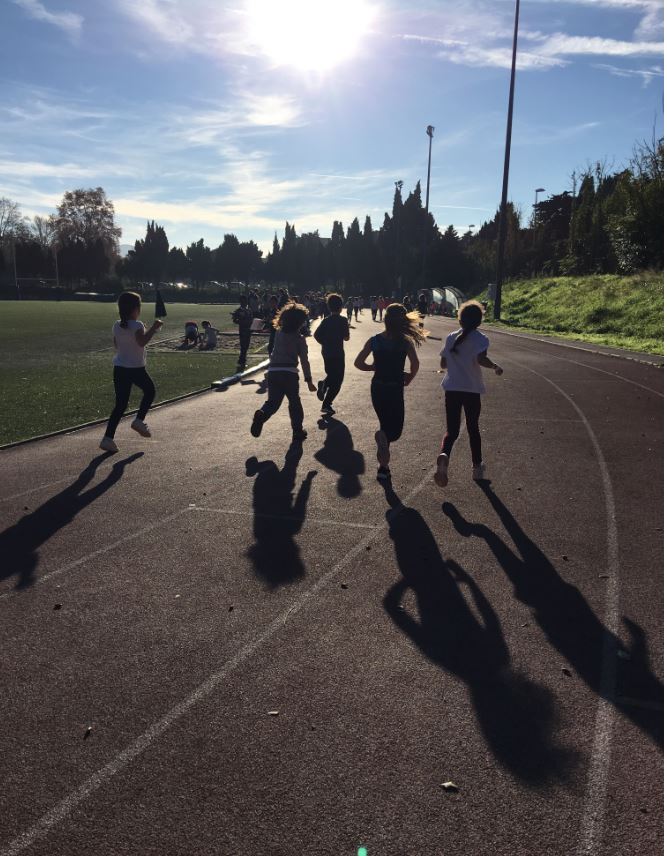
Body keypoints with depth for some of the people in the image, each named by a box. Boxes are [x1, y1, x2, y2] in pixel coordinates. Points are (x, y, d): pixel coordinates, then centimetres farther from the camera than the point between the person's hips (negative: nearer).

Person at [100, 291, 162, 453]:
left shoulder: (117, 326, 7)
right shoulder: (137, 325, -12)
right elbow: (142, 341, -29)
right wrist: (153, 328, -21)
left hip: (119, 367, 6)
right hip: (136, 368, -6)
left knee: (120, 404, 7)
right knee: (149, 391, 23)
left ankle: (108, 438, -1)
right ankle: (139, 420, 10)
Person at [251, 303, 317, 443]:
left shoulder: (278, 333, 11)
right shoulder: (300, 338, -1)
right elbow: (304, 361, -3)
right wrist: (309, 380, 1)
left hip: (273, 372, 3)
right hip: (290, 373, -3)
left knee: (273, 401, 10)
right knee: (294, 402, 14)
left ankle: (261, 415, -22)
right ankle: (297, 431, 18)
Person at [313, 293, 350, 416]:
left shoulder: (326, 320, 3)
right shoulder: (342, 320, -12)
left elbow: (316, 334, -2)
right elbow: (346, 338, -11)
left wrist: (325, 343, 11)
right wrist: (347, 329, 8)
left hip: (326, 353, 6)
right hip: (338, 353, -6)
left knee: (331, 375, 26)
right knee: (337, 381, 3)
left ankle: (323, 385, -6)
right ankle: (326, 404, -3)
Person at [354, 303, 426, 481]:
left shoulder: (374, 340, -1)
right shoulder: (405, 341, -10)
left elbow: (358, 363, -2)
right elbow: (415, 364, -20)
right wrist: (409, 378, -1)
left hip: (377, 388, 4)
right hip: (395, 389, -4)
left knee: (386, 424, 21)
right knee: (395, 430, 7)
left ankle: (384, 467, 16)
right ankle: (383, 437, -29)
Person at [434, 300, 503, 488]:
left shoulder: (451, 337, 6)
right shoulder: (480, 339, -7)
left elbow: (443, 364, 10)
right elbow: (480, 359, -25)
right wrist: (495, 366, -8)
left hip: (451, 388, 2)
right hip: (472, 389, -2)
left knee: (452, 430, 3)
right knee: (473, 428, 16)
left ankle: (444, 455, -29)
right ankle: (477, 467, 27)